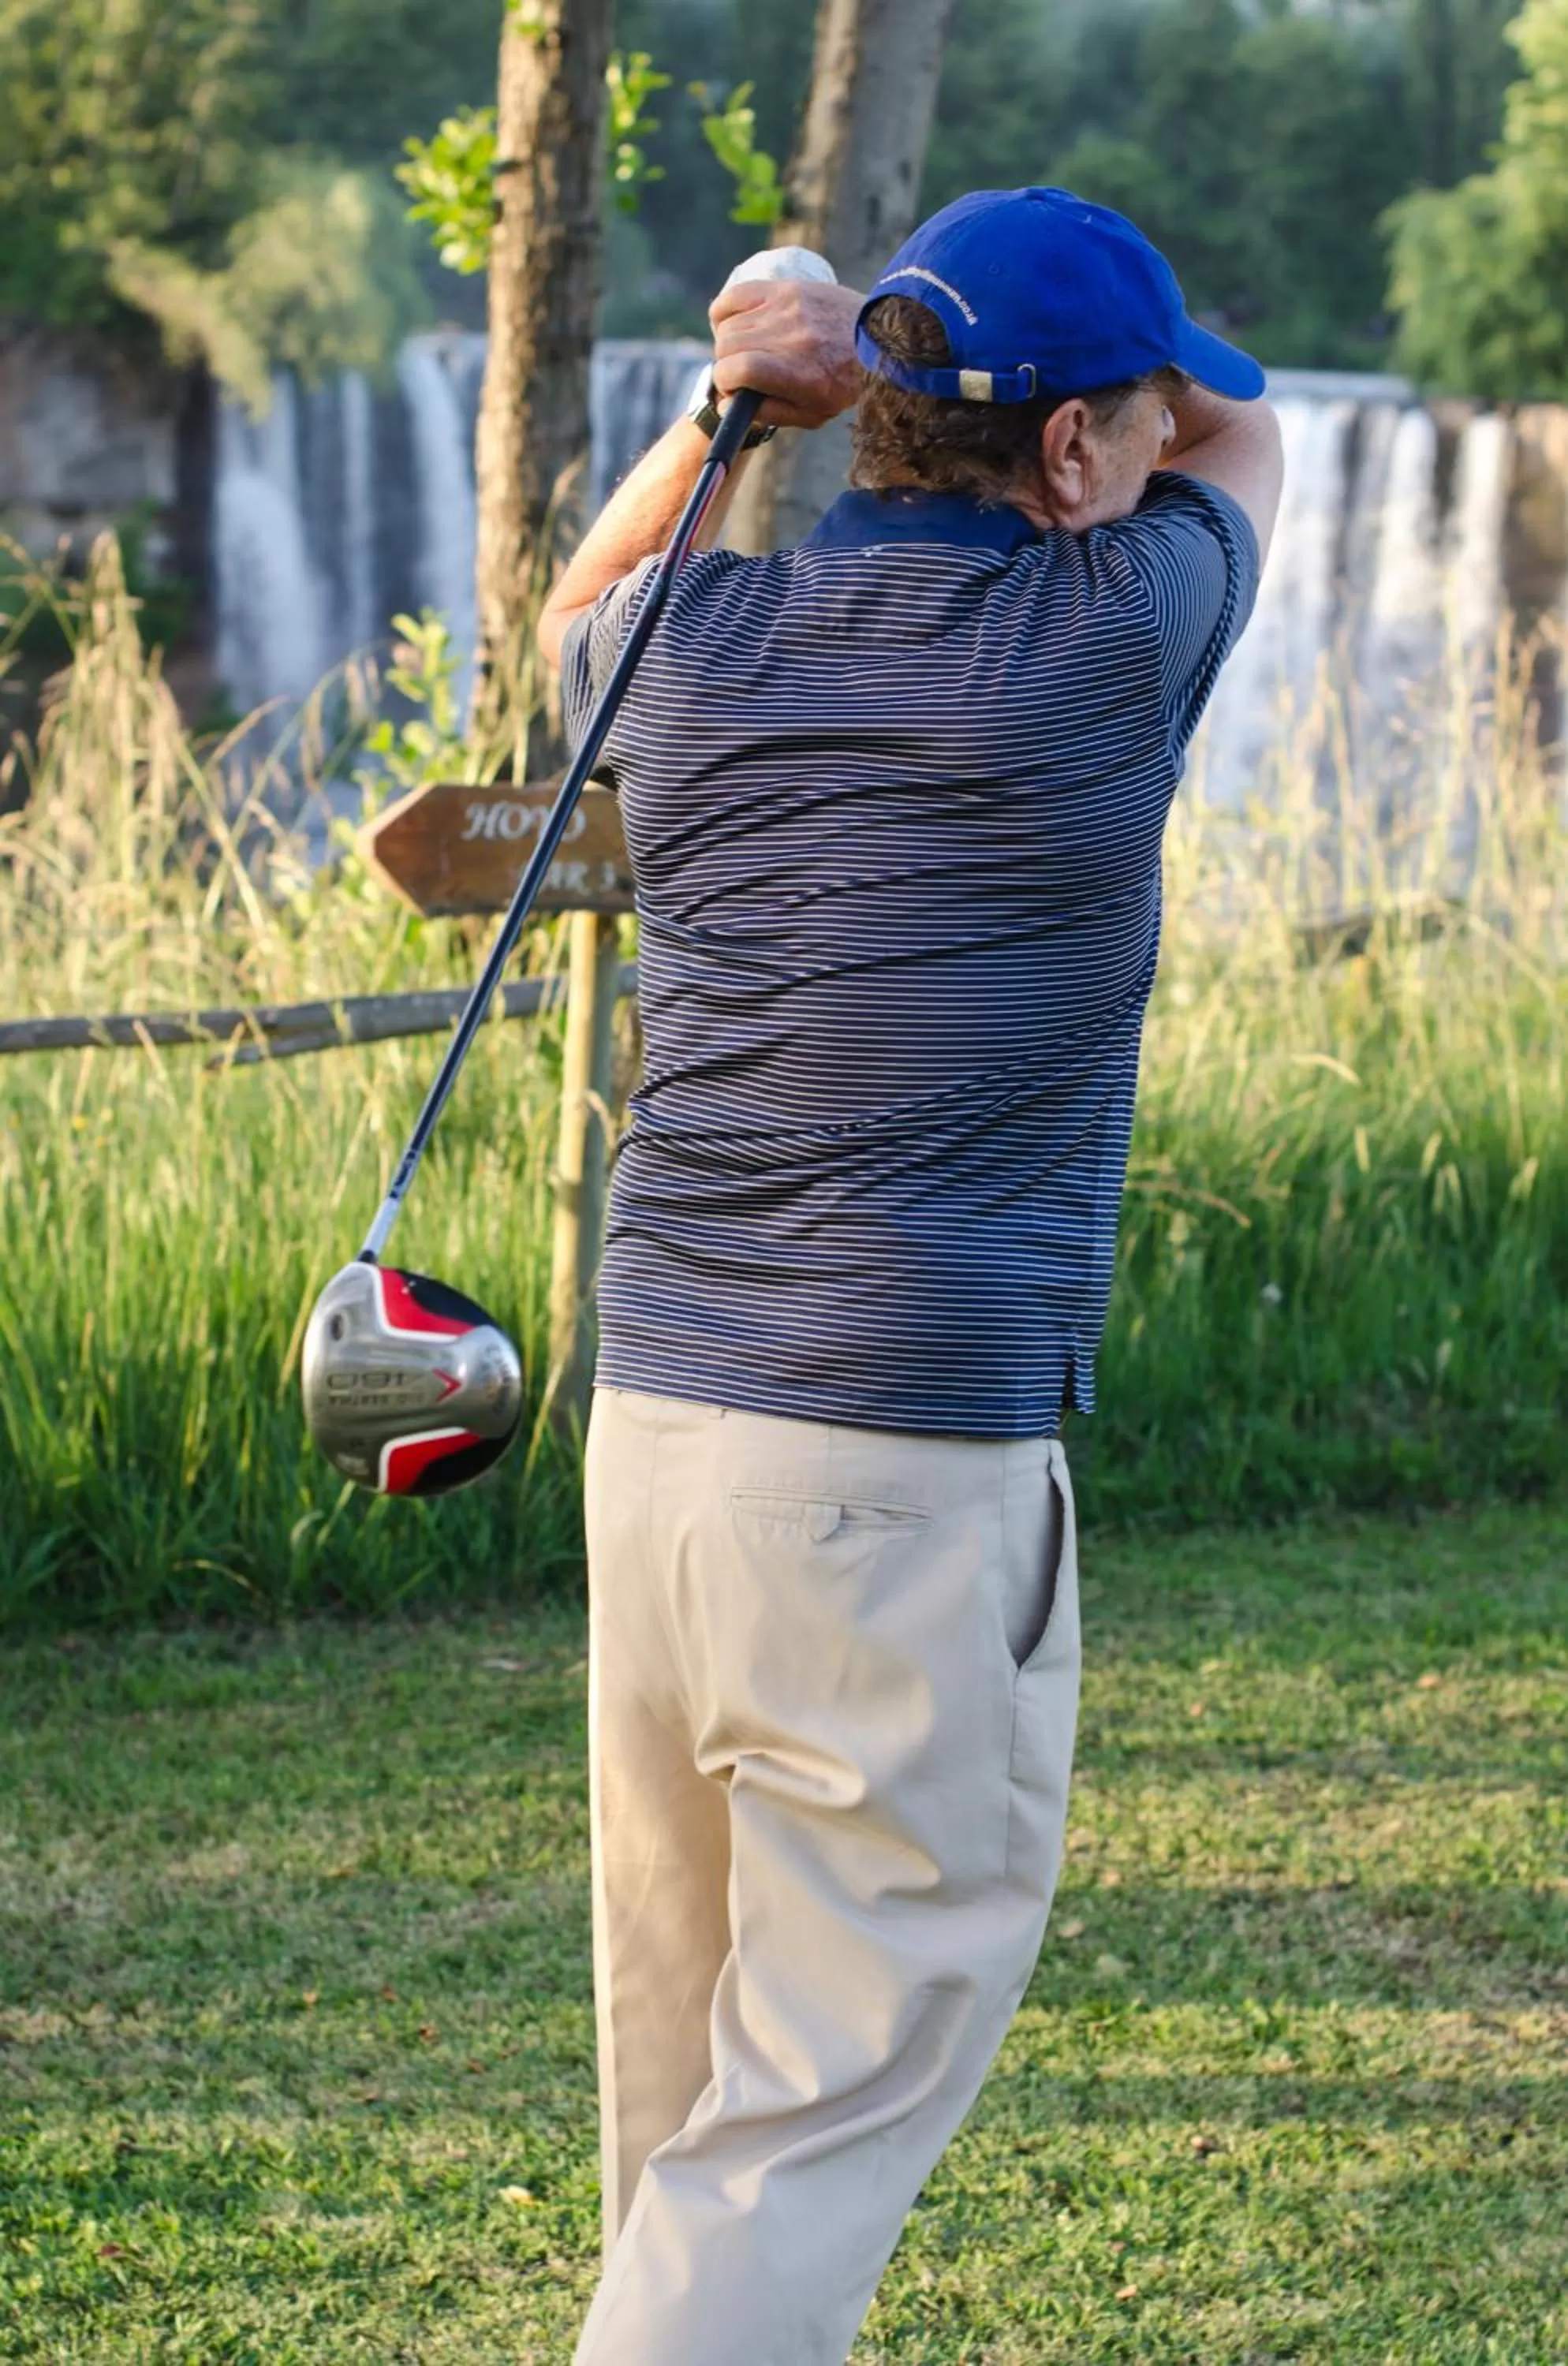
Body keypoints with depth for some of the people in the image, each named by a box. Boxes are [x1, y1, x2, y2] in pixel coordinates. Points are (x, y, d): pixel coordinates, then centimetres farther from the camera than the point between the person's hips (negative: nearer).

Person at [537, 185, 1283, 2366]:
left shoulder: (699, 642, 8)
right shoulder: (1111, 634, -7)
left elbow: (576, 611, 35)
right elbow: (1242, 430, 16)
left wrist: (723, 407, 19)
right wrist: (881, 357, 7)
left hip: (653, 1424, 7)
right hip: (907, 1469, -7)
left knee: (682, 2073, 16)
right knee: (834, 2093, -4)